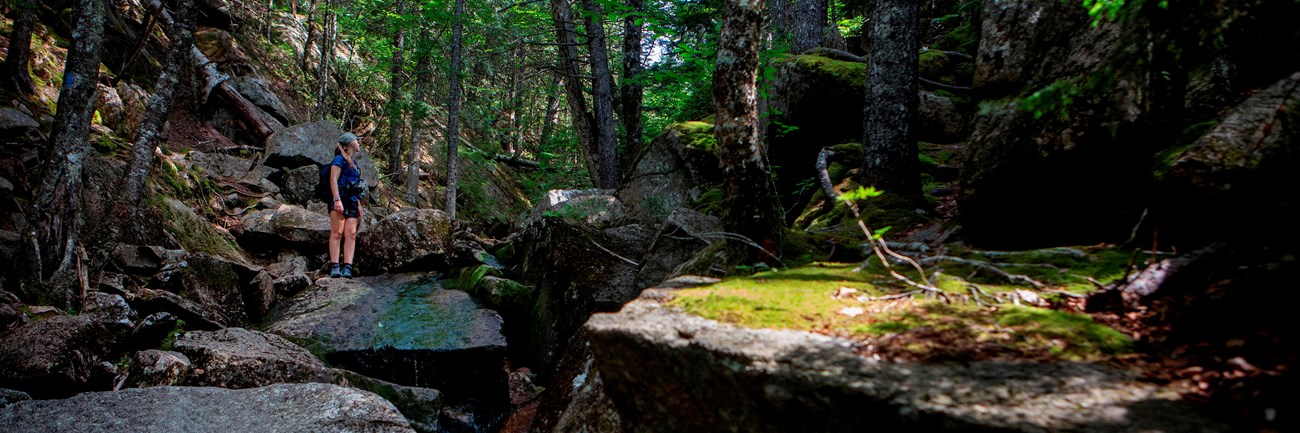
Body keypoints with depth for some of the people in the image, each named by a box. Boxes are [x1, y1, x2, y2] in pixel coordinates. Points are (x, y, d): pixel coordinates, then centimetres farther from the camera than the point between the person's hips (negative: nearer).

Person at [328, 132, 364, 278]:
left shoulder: (353, 163, 24)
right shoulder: (339, 159, 0)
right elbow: (333, 180, -10)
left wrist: (359, 205, 22)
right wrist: (337, 200, -20)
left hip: (351, 202, 7)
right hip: (339, 200, -7)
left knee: (351, 233, -4)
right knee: (337, 232, -11)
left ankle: (347, 267, -9)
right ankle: (334, 266, -13)